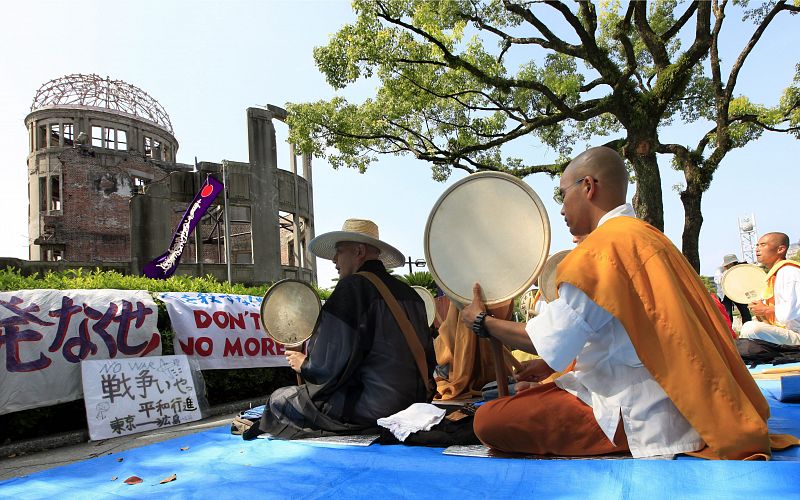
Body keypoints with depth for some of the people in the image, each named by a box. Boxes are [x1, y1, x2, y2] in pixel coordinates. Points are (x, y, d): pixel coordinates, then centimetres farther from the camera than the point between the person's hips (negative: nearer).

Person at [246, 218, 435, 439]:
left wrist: (304, 365, 3)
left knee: (278, 401, 3)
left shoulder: (353, 286, -13)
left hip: (373, 408, -8)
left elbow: (332, 365, -17)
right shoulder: (408, 292, 8)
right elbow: (427, 359, 14)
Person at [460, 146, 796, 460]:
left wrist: (481, 321, -1)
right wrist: (552, 364, 18)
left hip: (637, 415, -10)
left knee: (489, 421, -16)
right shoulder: (649, 236, 12)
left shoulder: (604, 245, -18)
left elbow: (549, 341, -17)